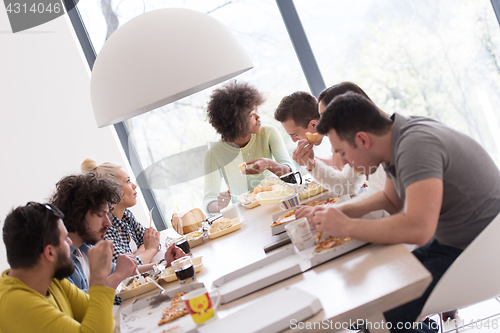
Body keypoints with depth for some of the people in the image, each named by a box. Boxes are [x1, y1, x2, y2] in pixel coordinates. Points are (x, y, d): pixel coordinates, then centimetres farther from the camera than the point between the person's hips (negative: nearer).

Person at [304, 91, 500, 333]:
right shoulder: (395, 141, 3)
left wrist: (346, 226, -25)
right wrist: (340, 212, 2)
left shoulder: (415, 145, -27)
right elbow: (392, 199, 18)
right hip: (449, 239, 9)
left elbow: (418, 229, -36)